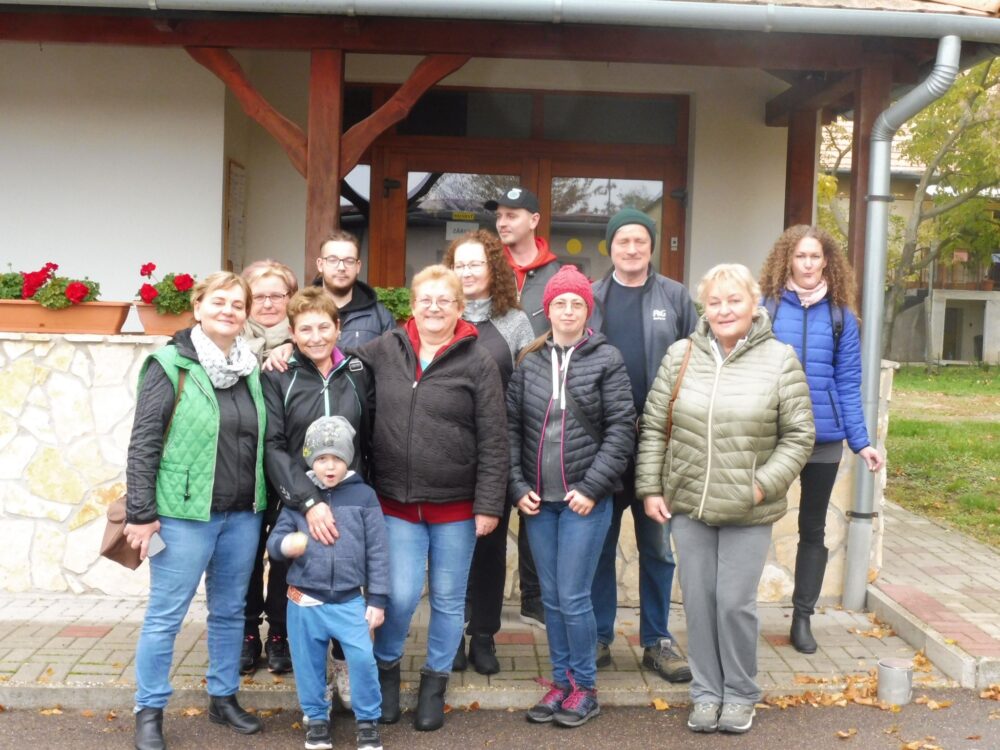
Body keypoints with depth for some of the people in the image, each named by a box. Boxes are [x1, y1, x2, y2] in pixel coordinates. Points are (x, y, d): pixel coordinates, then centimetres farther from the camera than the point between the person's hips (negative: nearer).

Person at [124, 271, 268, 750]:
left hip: (243, 514, 5)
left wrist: (265, 502, 11)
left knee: (229, 612, 15)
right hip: (184, 513, -5)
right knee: (165, 616, 4)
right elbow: (143, 443, -9)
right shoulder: (171, 366, -8)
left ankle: (223, 698, 30)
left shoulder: (252, 369, 8)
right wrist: (141, 512, -12)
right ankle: (149, 711, 20)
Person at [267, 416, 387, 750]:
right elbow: (274, 540, 1)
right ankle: (316, 717, 34)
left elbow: (377, 551, 0)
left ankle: (368, 720, 13)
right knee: (309, 663, 12)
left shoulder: (363, 495, -3)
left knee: (363, 658, -9)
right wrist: (285, 544, -24)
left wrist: (377, 599, -1)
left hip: (350, 601, -1)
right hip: (304, 600, 2)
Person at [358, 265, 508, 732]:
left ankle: (435, 681, 31)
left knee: (448, 599, 10)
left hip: (456, 504, -1)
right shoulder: (385, 350, 1)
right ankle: (386, 668, 27)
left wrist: (489, 504, -11)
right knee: (400, 596, -1)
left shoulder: (477, 362, -6)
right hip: (396, 502, 1)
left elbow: (493, 441, -8)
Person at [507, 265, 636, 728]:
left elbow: (622, 430, -6)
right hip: (537, 500, 4)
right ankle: (561, 682, 26)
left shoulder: (606, 359, -2)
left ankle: (585, 687, 17)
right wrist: (518, 487, -2)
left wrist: (591, 488, -12)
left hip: (585, 499, -3)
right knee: (551, 598, 11)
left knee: (573, 598, -1)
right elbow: (511, 429, 7)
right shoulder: (530, 363, 6)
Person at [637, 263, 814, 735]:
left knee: (735, 603, 3)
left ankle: (740, 694, 25)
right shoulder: (681, 355, 2)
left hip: (748, 512, -2)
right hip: (688, 504, 2)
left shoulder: (780, 360, -4)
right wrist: (650, 488, 1)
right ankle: (706, 691, 28)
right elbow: (653, 427, 5)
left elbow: (799, 435, -2)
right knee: (699, 601, 11)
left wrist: (763, 485, -11)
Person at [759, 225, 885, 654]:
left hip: (823, 437, 2)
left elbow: (848, 383, 2)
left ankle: (803, 618, 25)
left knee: (813, 529, 12)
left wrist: (860, 441, -2)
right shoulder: (766, 306, -3)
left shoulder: (840, 315, 2)